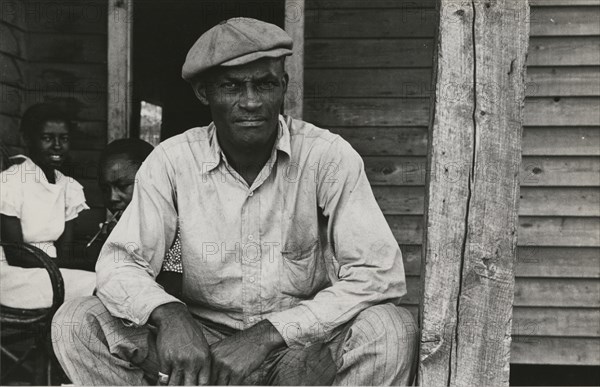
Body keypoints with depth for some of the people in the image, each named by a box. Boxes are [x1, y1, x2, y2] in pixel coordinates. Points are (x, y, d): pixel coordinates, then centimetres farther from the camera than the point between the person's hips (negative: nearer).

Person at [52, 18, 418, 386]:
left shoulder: (329, 157, -11)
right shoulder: (172, 160, -4)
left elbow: (380, 273, -17)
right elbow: (119, 262, -5)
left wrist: (270, 333, -25)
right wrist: (168, 314, -28)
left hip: (302, 347, -1)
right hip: (202, 344, 2)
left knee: (392, 329, -32)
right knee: (76, 323, -18)